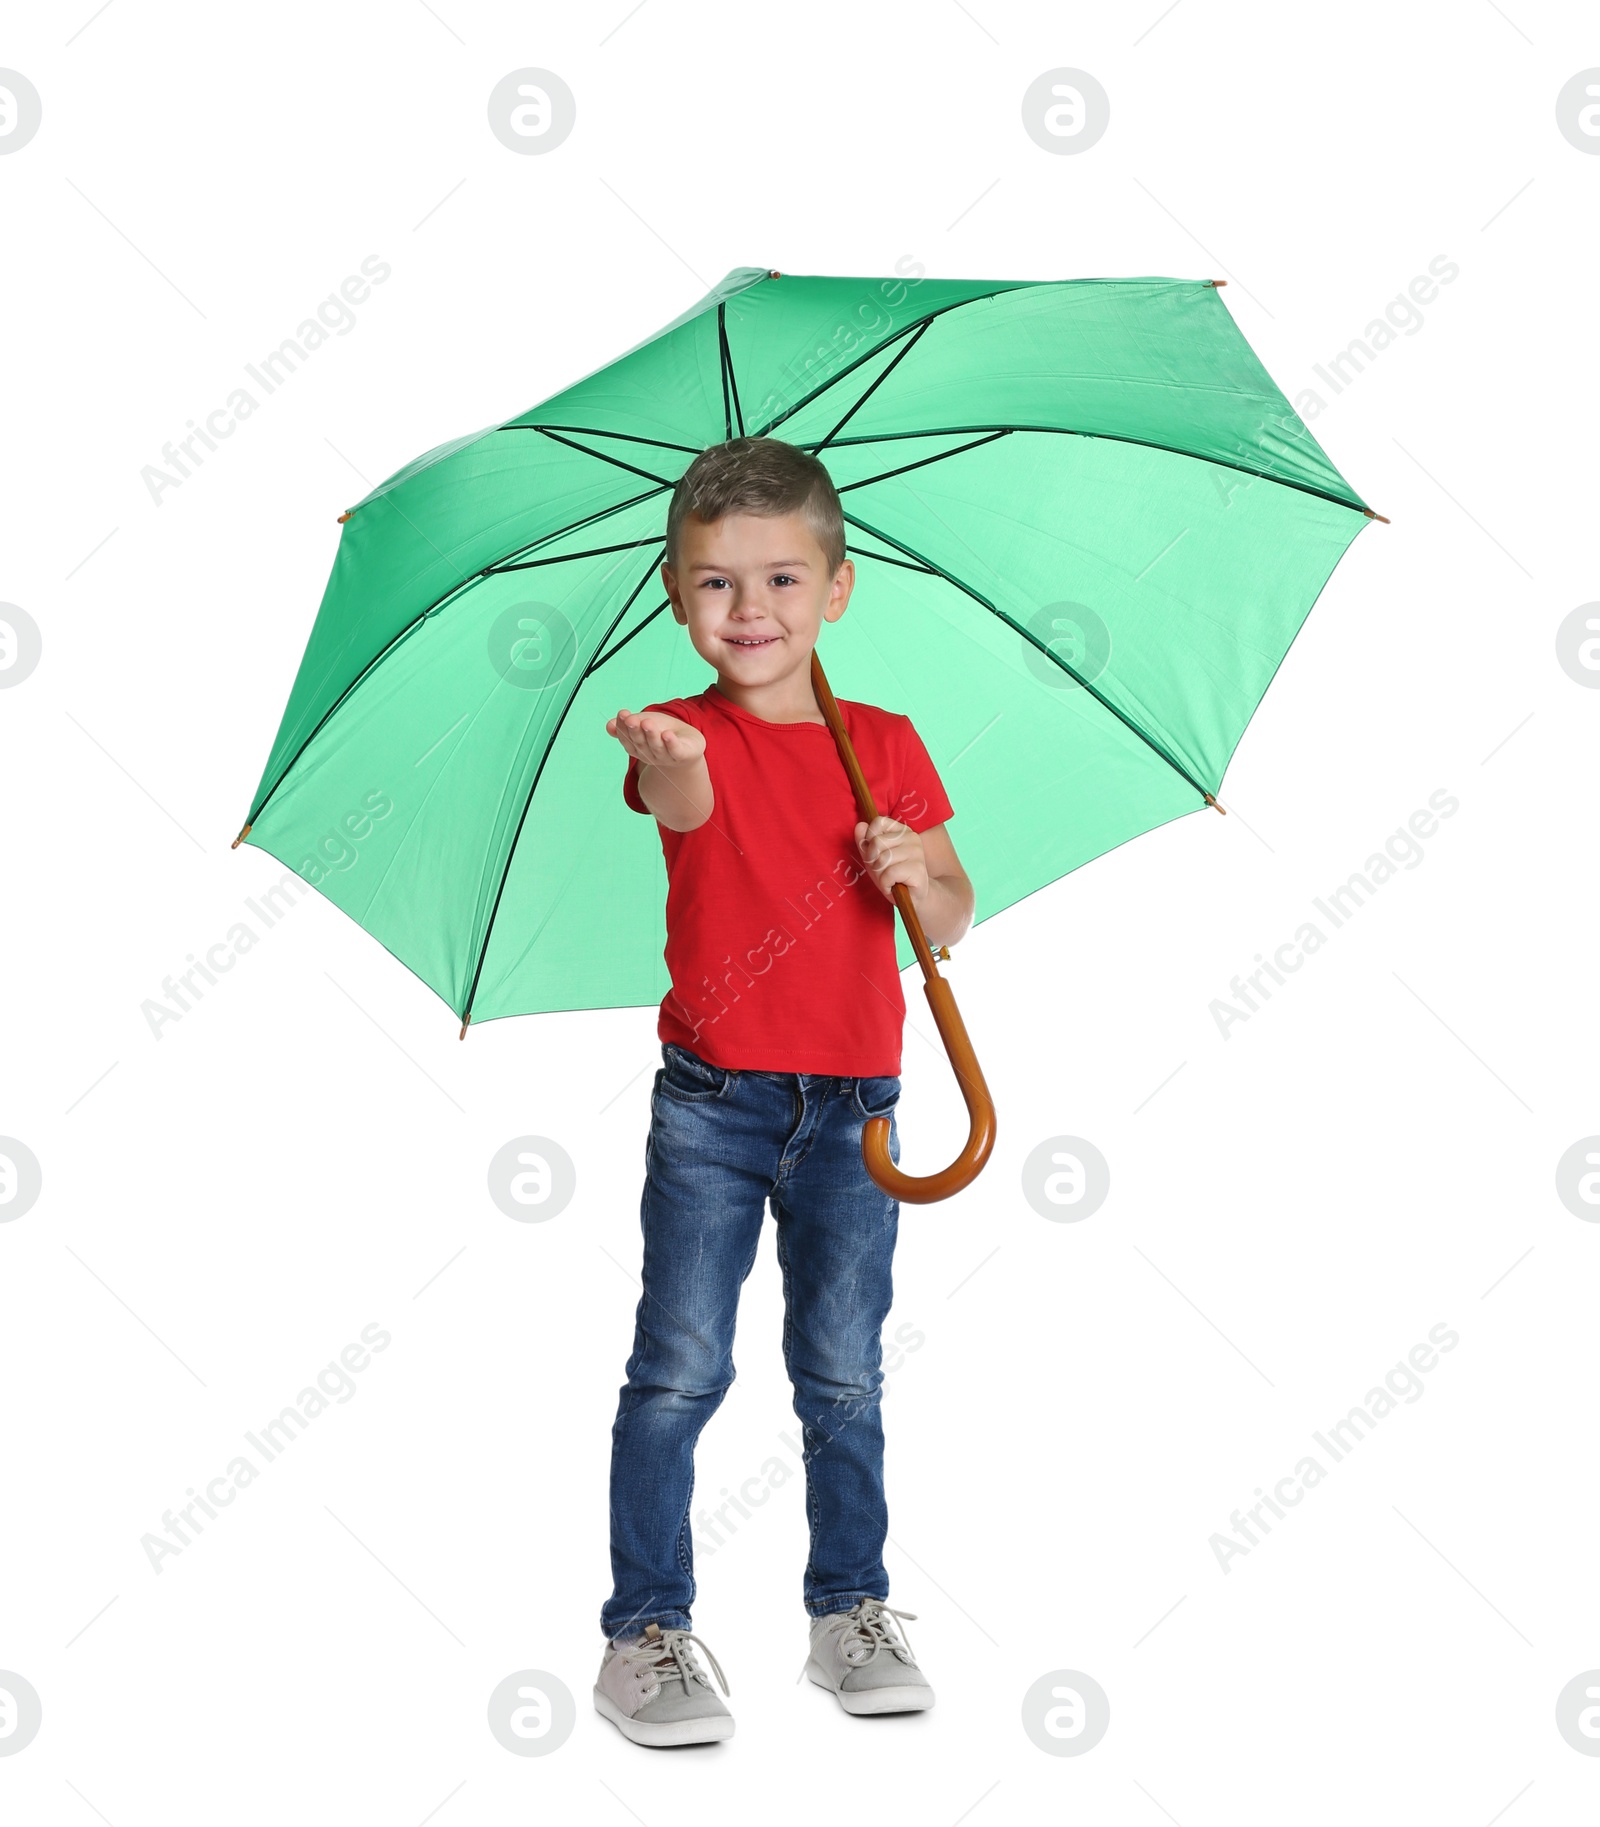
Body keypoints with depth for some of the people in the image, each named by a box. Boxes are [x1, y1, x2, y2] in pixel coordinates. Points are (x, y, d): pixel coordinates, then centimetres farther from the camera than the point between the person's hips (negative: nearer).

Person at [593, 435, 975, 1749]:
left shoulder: (886, 746, 5)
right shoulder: (691, 738, -4)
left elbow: (951, 925, 9)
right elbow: (683, 802, -30)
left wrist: (923, 875, -14)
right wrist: (670, 765, -54)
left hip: (850, 1105, 3)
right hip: (711, 1102, -2)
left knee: (843, 1376, 12)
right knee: (679, 1368, -1)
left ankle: (851, 1611, 28)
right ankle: (647, 1632, 12)